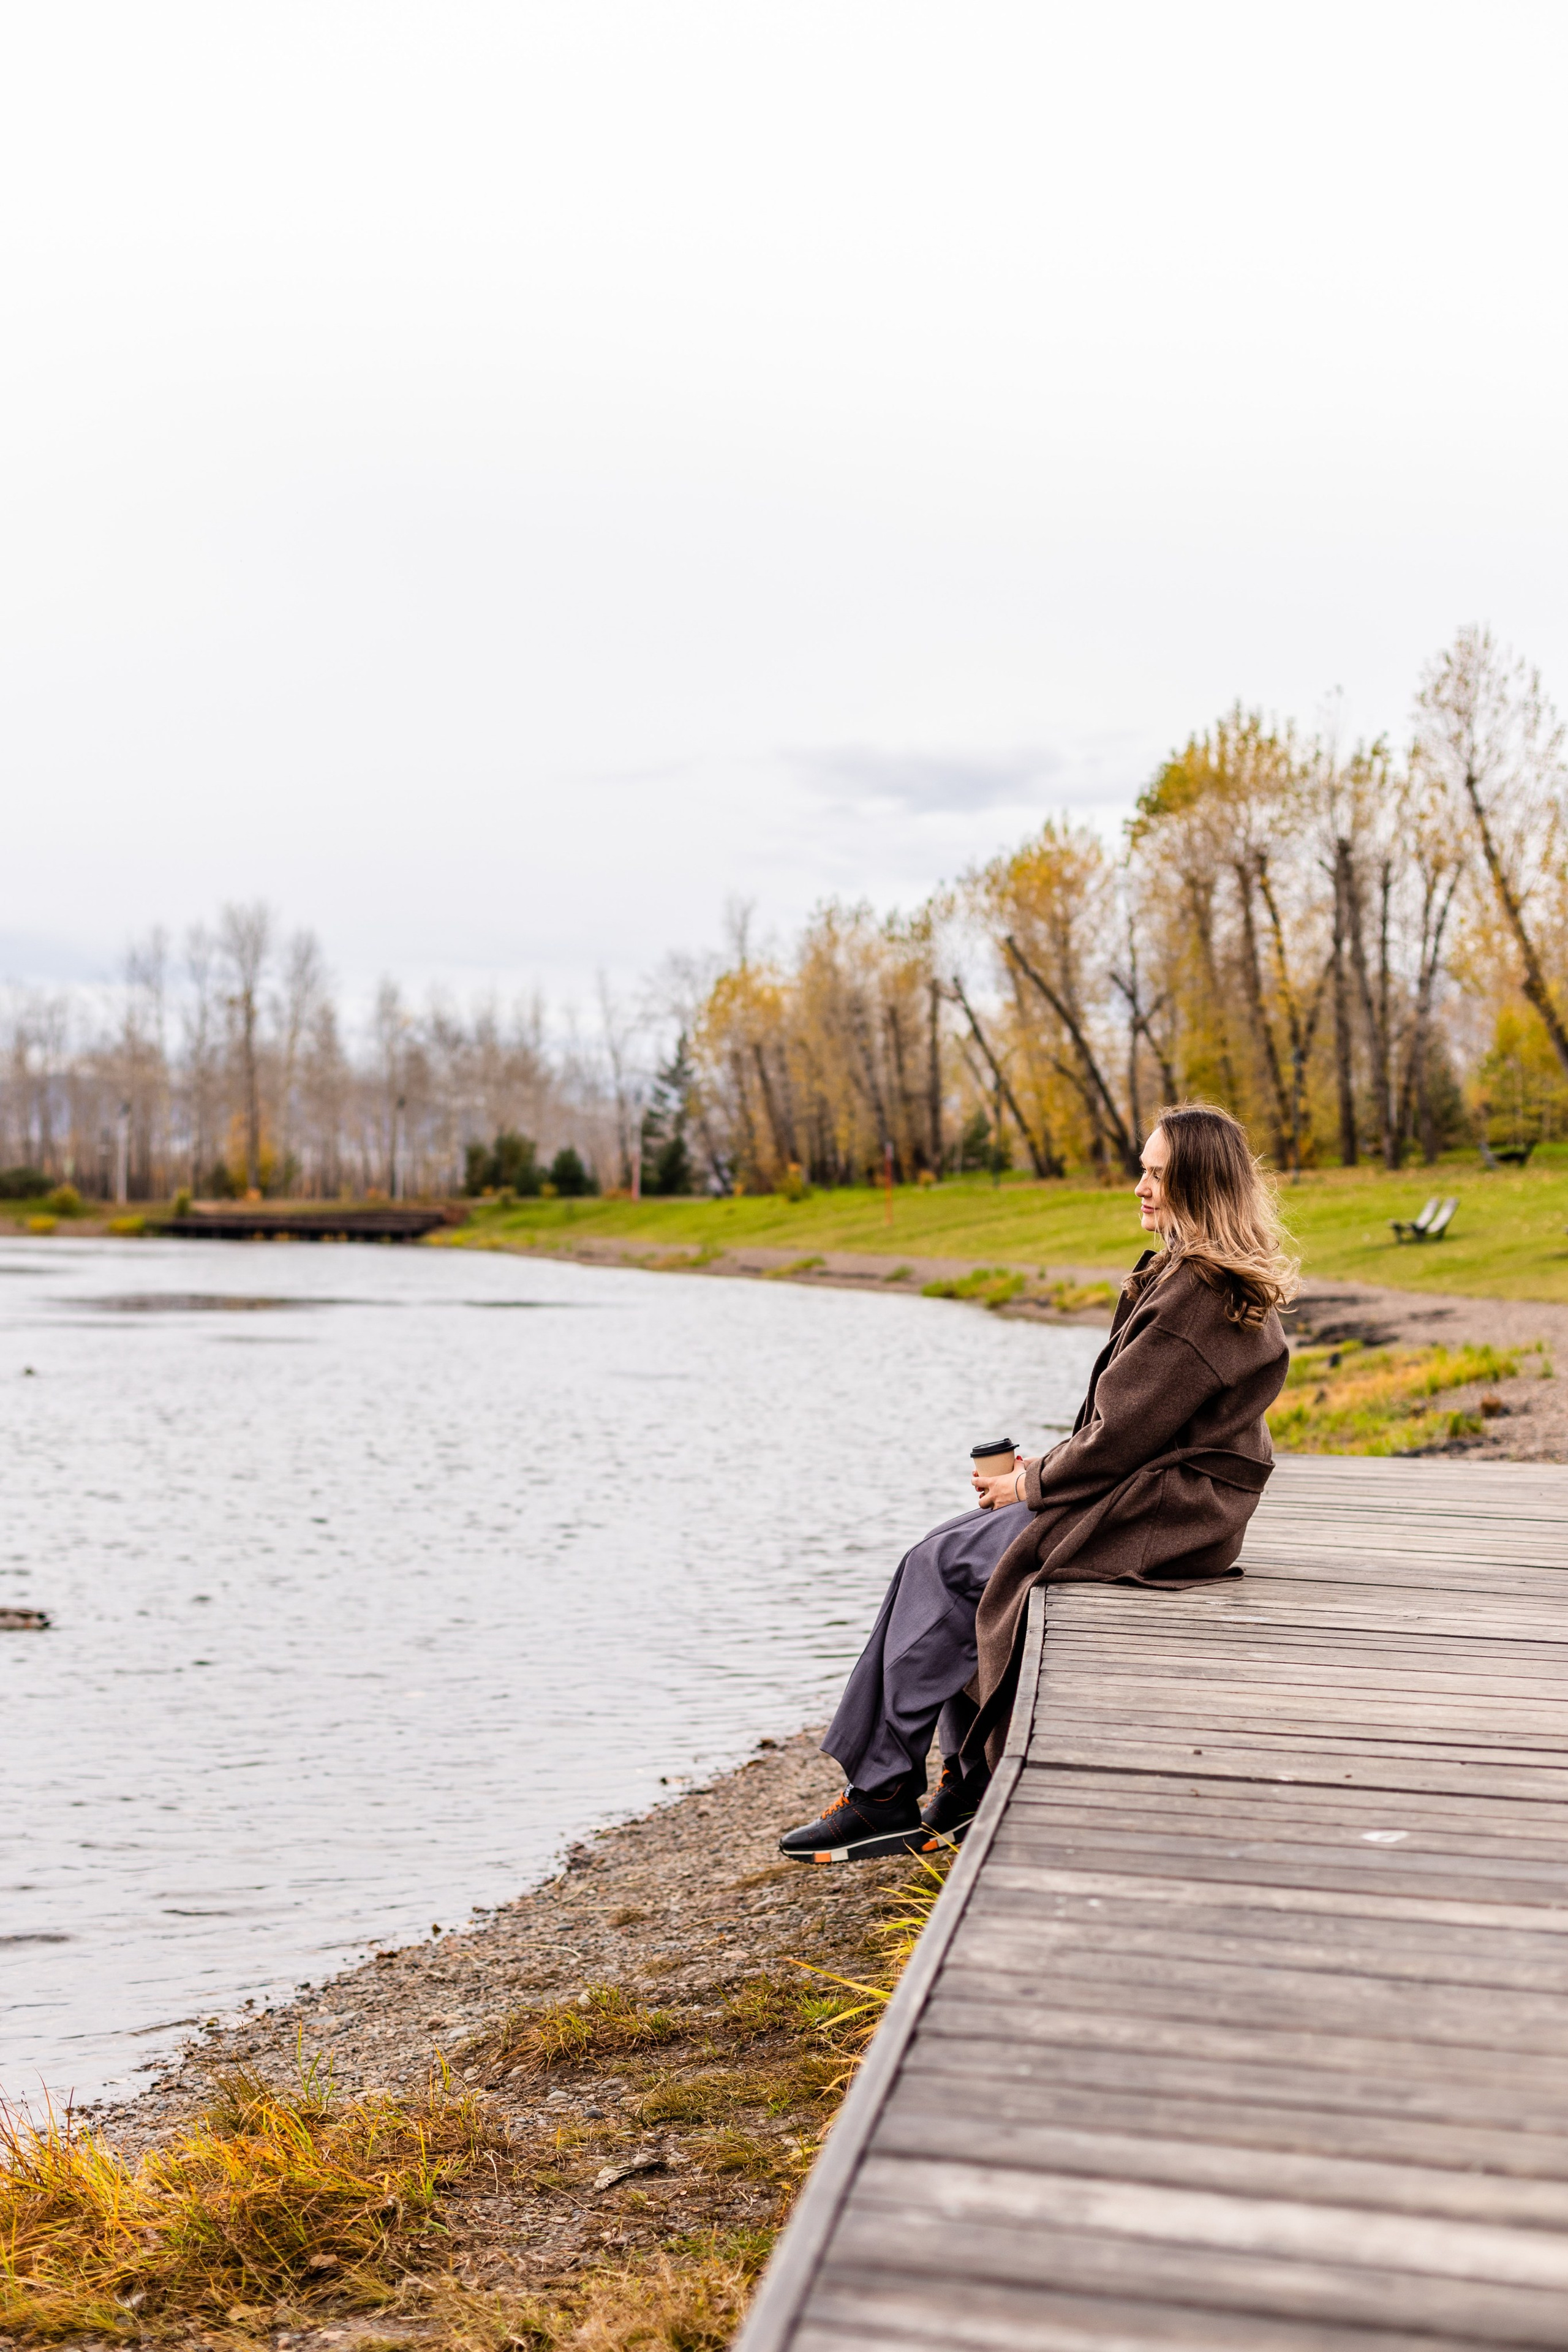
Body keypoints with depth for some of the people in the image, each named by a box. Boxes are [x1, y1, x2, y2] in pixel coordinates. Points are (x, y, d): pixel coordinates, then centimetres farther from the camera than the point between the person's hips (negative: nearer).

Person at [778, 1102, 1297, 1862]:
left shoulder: (1197, 1294, -20)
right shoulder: (1224, 1282, 13)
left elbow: (1124, 1435, -21)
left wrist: (1031, 1485, -7)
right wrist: (1046, 1467, 7)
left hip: (1153, 1521, -10)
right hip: (1165, 1496, 10)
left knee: (940, 1565, -8)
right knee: (944, 1555, 7)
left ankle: (885, 1797, 1)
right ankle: (970, 1787, 10)